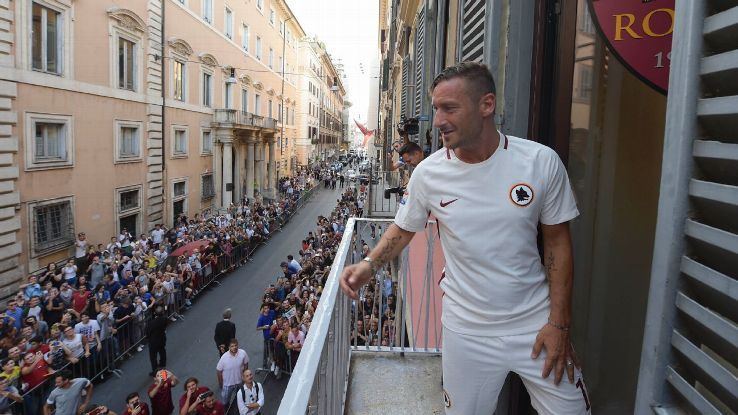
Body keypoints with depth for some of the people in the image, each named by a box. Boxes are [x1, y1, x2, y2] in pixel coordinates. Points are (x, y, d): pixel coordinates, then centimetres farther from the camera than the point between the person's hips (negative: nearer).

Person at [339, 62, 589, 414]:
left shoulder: (542, 162, -12)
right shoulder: (428, 172, -10)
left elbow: (557, 241, -4)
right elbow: (404, 228, 6)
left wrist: (559, 322, -5)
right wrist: (370, 264, -13)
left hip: (535, 323, 0)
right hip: (466, 330, 1)